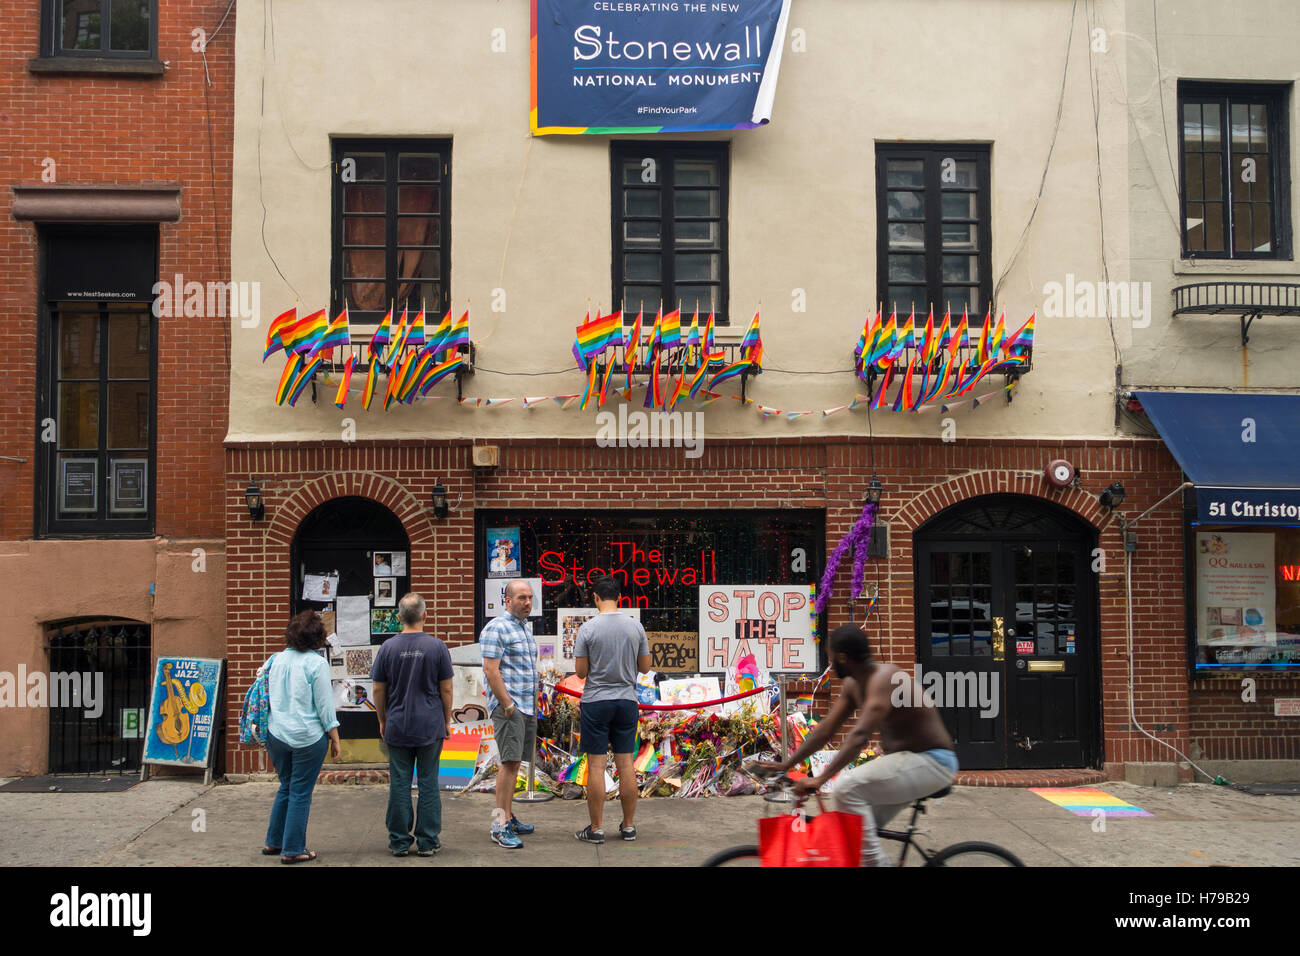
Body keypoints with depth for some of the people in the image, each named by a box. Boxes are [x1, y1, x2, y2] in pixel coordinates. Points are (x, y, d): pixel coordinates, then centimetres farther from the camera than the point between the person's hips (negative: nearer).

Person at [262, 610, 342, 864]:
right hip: (307, 738, -6)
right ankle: (292, 850, 9)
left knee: (286, 788, 21)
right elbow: (325, 706, -11)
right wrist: (335, 740, -3)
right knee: (301, 793, 4)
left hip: (276, 735, 6)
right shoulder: (317, 663, -13)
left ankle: (273, 842, 28)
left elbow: (269, 697, 13)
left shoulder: (277, 659, 5)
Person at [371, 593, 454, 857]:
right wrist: (447, 721, 9)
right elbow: (446, 689, -2)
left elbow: (378, 689, 2)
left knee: (399, 784, 6)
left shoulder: (388, 647, -3)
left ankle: (399, 841, 12)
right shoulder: (436, 646, -6)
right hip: (430, 726, -1)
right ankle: (428, 842, 9)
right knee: (428, 783, 5)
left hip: (397, 727, 1)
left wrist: (382, 720, 14)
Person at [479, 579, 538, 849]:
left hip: (527, 708, 9)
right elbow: (491, 670, -16)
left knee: (514, 764, 12)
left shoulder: (526, 628, 18)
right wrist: (507, 705, -17)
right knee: (509, 762, -13)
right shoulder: (497, 628, -10)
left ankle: (508, 817, 18)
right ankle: (500, 825, -12)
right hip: (508, 707, -9)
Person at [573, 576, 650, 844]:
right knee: (625, 763, 9)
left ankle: (596, 828, 4)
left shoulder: (588, 628, -10)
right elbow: (645, 666, 7)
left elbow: (581, 672, -7)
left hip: (596, 702, -3)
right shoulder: (635, 627, 1)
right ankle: (628, 826, 14)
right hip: (627, 701, 4)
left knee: (596, 765, 1)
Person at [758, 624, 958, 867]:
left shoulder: (884, 678, -23)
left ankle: (873, 861, -16)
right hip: (905, 759, 10)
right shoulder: (852, 685, 6)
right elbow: (825, 731, 11)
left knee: (847, 789, -25)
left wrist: (820, 779, -39)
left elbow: (860, 736, -34)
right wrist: (784, 765, 8)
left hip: (932, 762, -10)